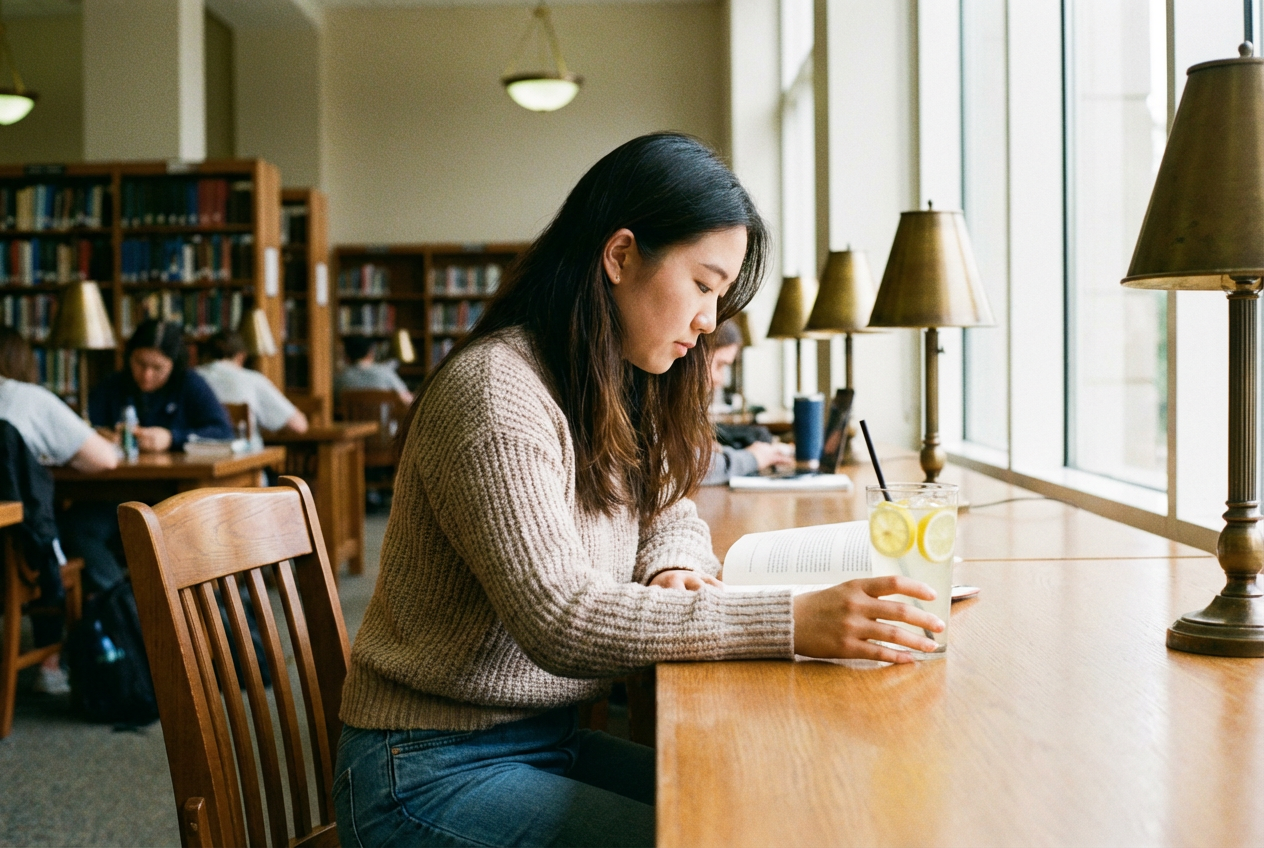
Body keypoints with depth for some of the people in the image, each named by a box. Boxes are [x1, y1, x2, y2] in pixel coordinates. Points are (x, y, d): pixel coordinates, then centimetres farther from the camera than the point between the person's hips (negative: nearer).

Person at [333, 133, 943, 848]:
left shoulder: (618, 394, 7)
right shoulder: (495, 391, -22)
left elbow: (670, 511, 19)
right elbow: (560, 620, -30)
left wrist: (672, 571, -6)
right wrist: (790, 622, -36)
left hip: (550, 738, 8)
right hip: (431, 776, -8)